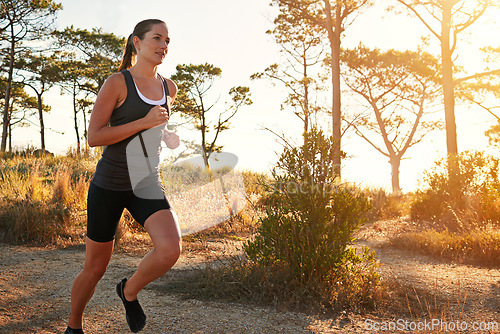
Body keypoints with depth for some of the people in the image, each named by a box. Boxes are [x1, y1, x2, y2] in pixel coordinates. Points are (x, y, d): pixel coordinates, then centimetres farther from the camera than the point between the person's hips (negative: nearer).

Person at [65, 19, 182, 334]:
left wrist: (167, 136, 6)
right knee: (95, 269, 8)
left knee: (171, 249, -23)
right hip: (109, 186, -3)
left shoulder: (169, 88, 6)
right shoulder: (117, 83, -10)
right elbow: (93, 137, -15)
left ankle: (130, 291, 9)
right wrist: (145, 122, -21)